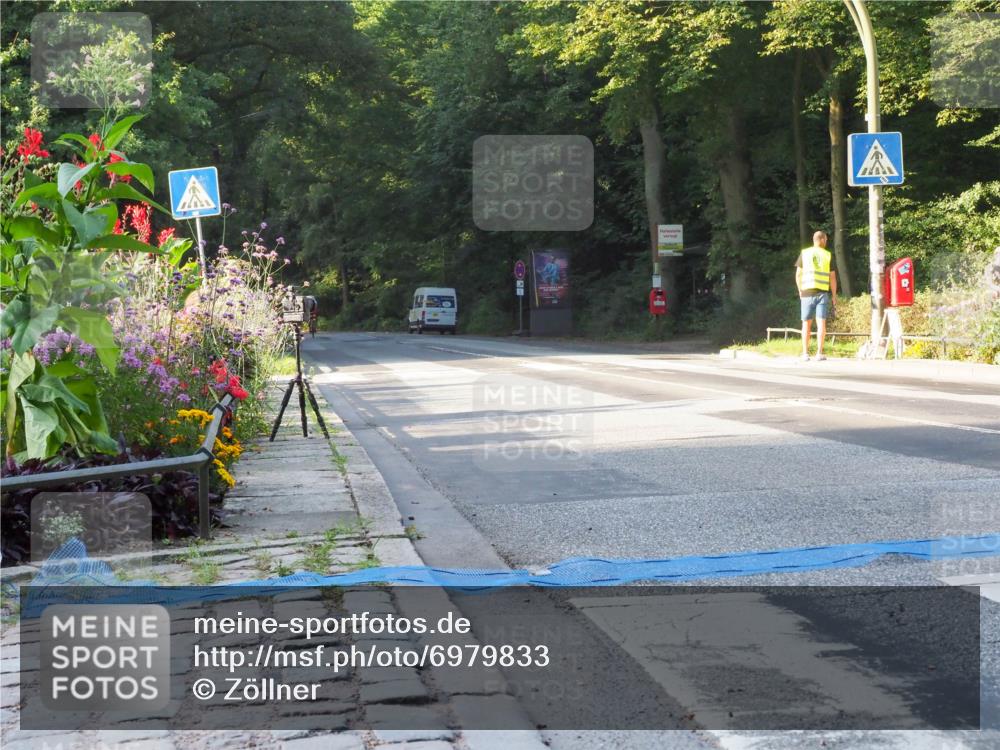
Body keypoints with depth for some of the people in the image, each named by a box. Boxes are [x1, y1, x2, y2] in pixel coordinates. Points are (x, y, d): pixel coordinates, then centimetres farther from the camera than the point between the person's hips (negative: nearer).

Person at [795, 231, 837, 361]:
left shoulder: (804, 253, 4)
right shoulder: (828, 255, 2)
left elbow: (798, 275, 3)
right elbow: (832, 278, 2)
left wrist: (800, 292, 14)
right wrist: (834, 295, 9)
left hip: (807, 292, 1)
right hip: (823, 293, -1)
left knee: (806, 324, 7)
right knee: (821, 323, -2)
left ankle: (805, 353, 5)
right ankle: (819, 353, -8)